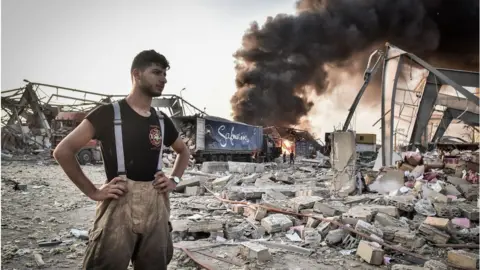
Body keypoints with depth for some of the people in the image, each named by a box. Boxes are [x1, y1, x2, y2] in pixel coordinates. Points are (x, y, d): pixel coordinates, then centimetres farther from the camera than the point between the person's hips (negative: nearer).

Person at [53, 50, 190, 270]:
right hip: (119, 206, -5)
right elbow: (63, 151, -5)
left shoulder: (162, 121, 11)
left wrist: (174, 180, 11)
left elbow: (184, 151, 28)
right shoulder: (108, 113, -4)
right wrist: (93, 192, -8)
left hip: (156, 207, 5)